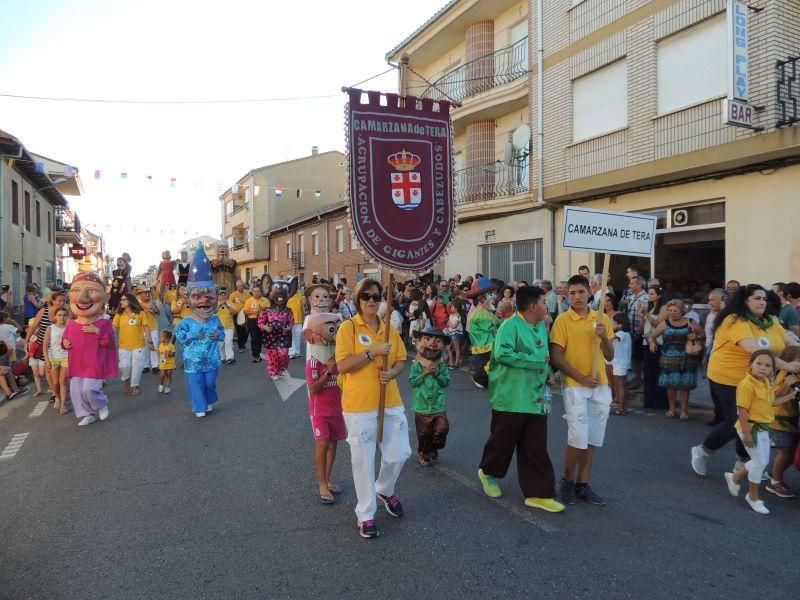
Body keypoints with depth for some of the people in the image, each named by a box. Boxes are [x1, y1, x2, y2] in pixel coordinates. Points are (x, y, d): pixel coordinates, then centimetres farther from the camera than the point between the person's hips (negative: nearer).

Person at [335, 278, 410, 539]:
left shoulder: (388, 328, 8)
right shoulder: (348, 327, -7)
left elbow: (401, 360, 14)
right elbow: (342, 365, -15)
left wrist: (392, 373, -7)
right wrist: (373, 352, -21)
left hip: (391, 402, 5)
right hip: (359, 405, -5)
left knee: (399, 453, 10)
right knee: (363, 460, 5)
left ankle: (385, 489, 41)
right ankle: (365, 514, 22)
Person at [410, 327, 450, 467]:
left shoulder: (442, 366, 0)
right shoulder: (416, 366, -7)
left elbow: (446, 382, -4)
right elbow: (412, 382, -13)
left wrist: (438, 374, -19)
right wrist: (424, 374, -22)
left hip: (439, 405, 2)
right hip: (422, 406, -2)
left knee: (442, 428, -3)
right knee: (424, 432, 8)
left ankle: (433, 449, 23)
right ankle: (423, 453, 29)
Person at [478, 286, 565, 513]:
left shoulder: (542, 327, 12)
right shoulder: (510, 325, -15)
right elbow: (502, 353, -28)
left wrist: (546, 370, 7)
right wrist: (535, 361, -22)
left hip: (536, 398, 7)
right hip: (511, 398, -7)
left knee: (536, 447, 8)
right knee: (503, 440, 10)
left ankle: (537, 493, 17)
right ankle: (488, 472, 37)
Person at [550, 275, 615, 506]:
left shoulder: (602, 318, 7)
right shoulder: (562, 320, -6)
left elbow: (610, 356, 9)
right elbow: (556, 357, -10)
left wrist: (604, 337, -10)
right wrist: (581, 378, -14)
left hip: (600, 387, 5)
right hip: (575, 386, -5)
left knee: (592, 439, 9)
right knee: (579, 438, -8)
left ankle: (583, 485, 22)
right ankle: (568, 481, 15)